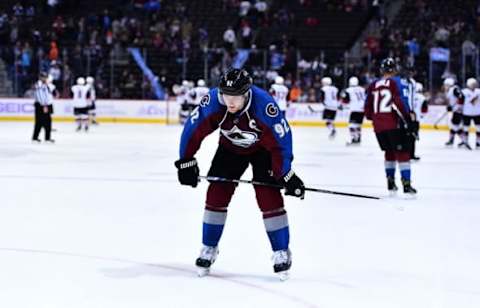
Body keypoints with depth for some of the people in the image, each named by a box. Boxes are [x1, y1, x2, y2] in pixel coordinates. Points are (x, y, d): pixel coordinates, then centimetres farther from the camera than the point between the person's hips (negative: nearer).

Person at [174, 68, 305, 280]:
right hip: (230, 148, 3)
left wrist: (286, 175, -30)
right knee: (216, 194, -3)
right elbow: (193, 130, -16)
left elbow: (280, 142, -31)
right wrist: (186, 162, -15)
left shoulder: (264, 105, -38)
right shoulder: (212, 102, -29)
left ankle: (281, 253, 0)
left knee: (269, 197, -13)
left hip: (263, 149, -3)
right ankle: (208, 249, 13)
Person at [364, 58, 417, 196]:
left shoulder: (373, 86, 12)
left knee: (389, 152, 20)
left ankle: (390, 183, 22)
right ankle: (406, 184, -9)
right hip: (394, 124, -5)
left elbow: (368, 109, 13)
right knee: (402, 153, -1)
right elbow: (401, 103, -16)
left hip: (378, 126, 5)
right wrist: (407, 120, -9)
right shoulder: (398, 82, -3)